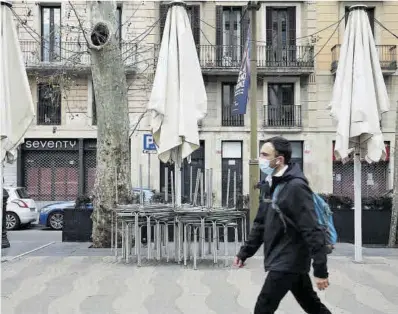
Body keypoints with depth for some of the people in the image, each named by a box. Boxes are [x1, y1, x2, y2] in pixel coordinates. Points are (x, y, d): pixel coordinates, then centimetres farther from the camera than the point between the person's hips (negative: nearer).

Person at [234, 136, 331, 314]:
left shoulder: (296, 186, -19)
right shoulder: (272, 185, 9)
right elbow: (261, 224, 16)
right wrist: (244, 252, 12)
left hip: (287, 263, -8)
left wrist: (320, 271, -22)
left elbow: (312, 231, -22)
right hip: (281, 261, 8)